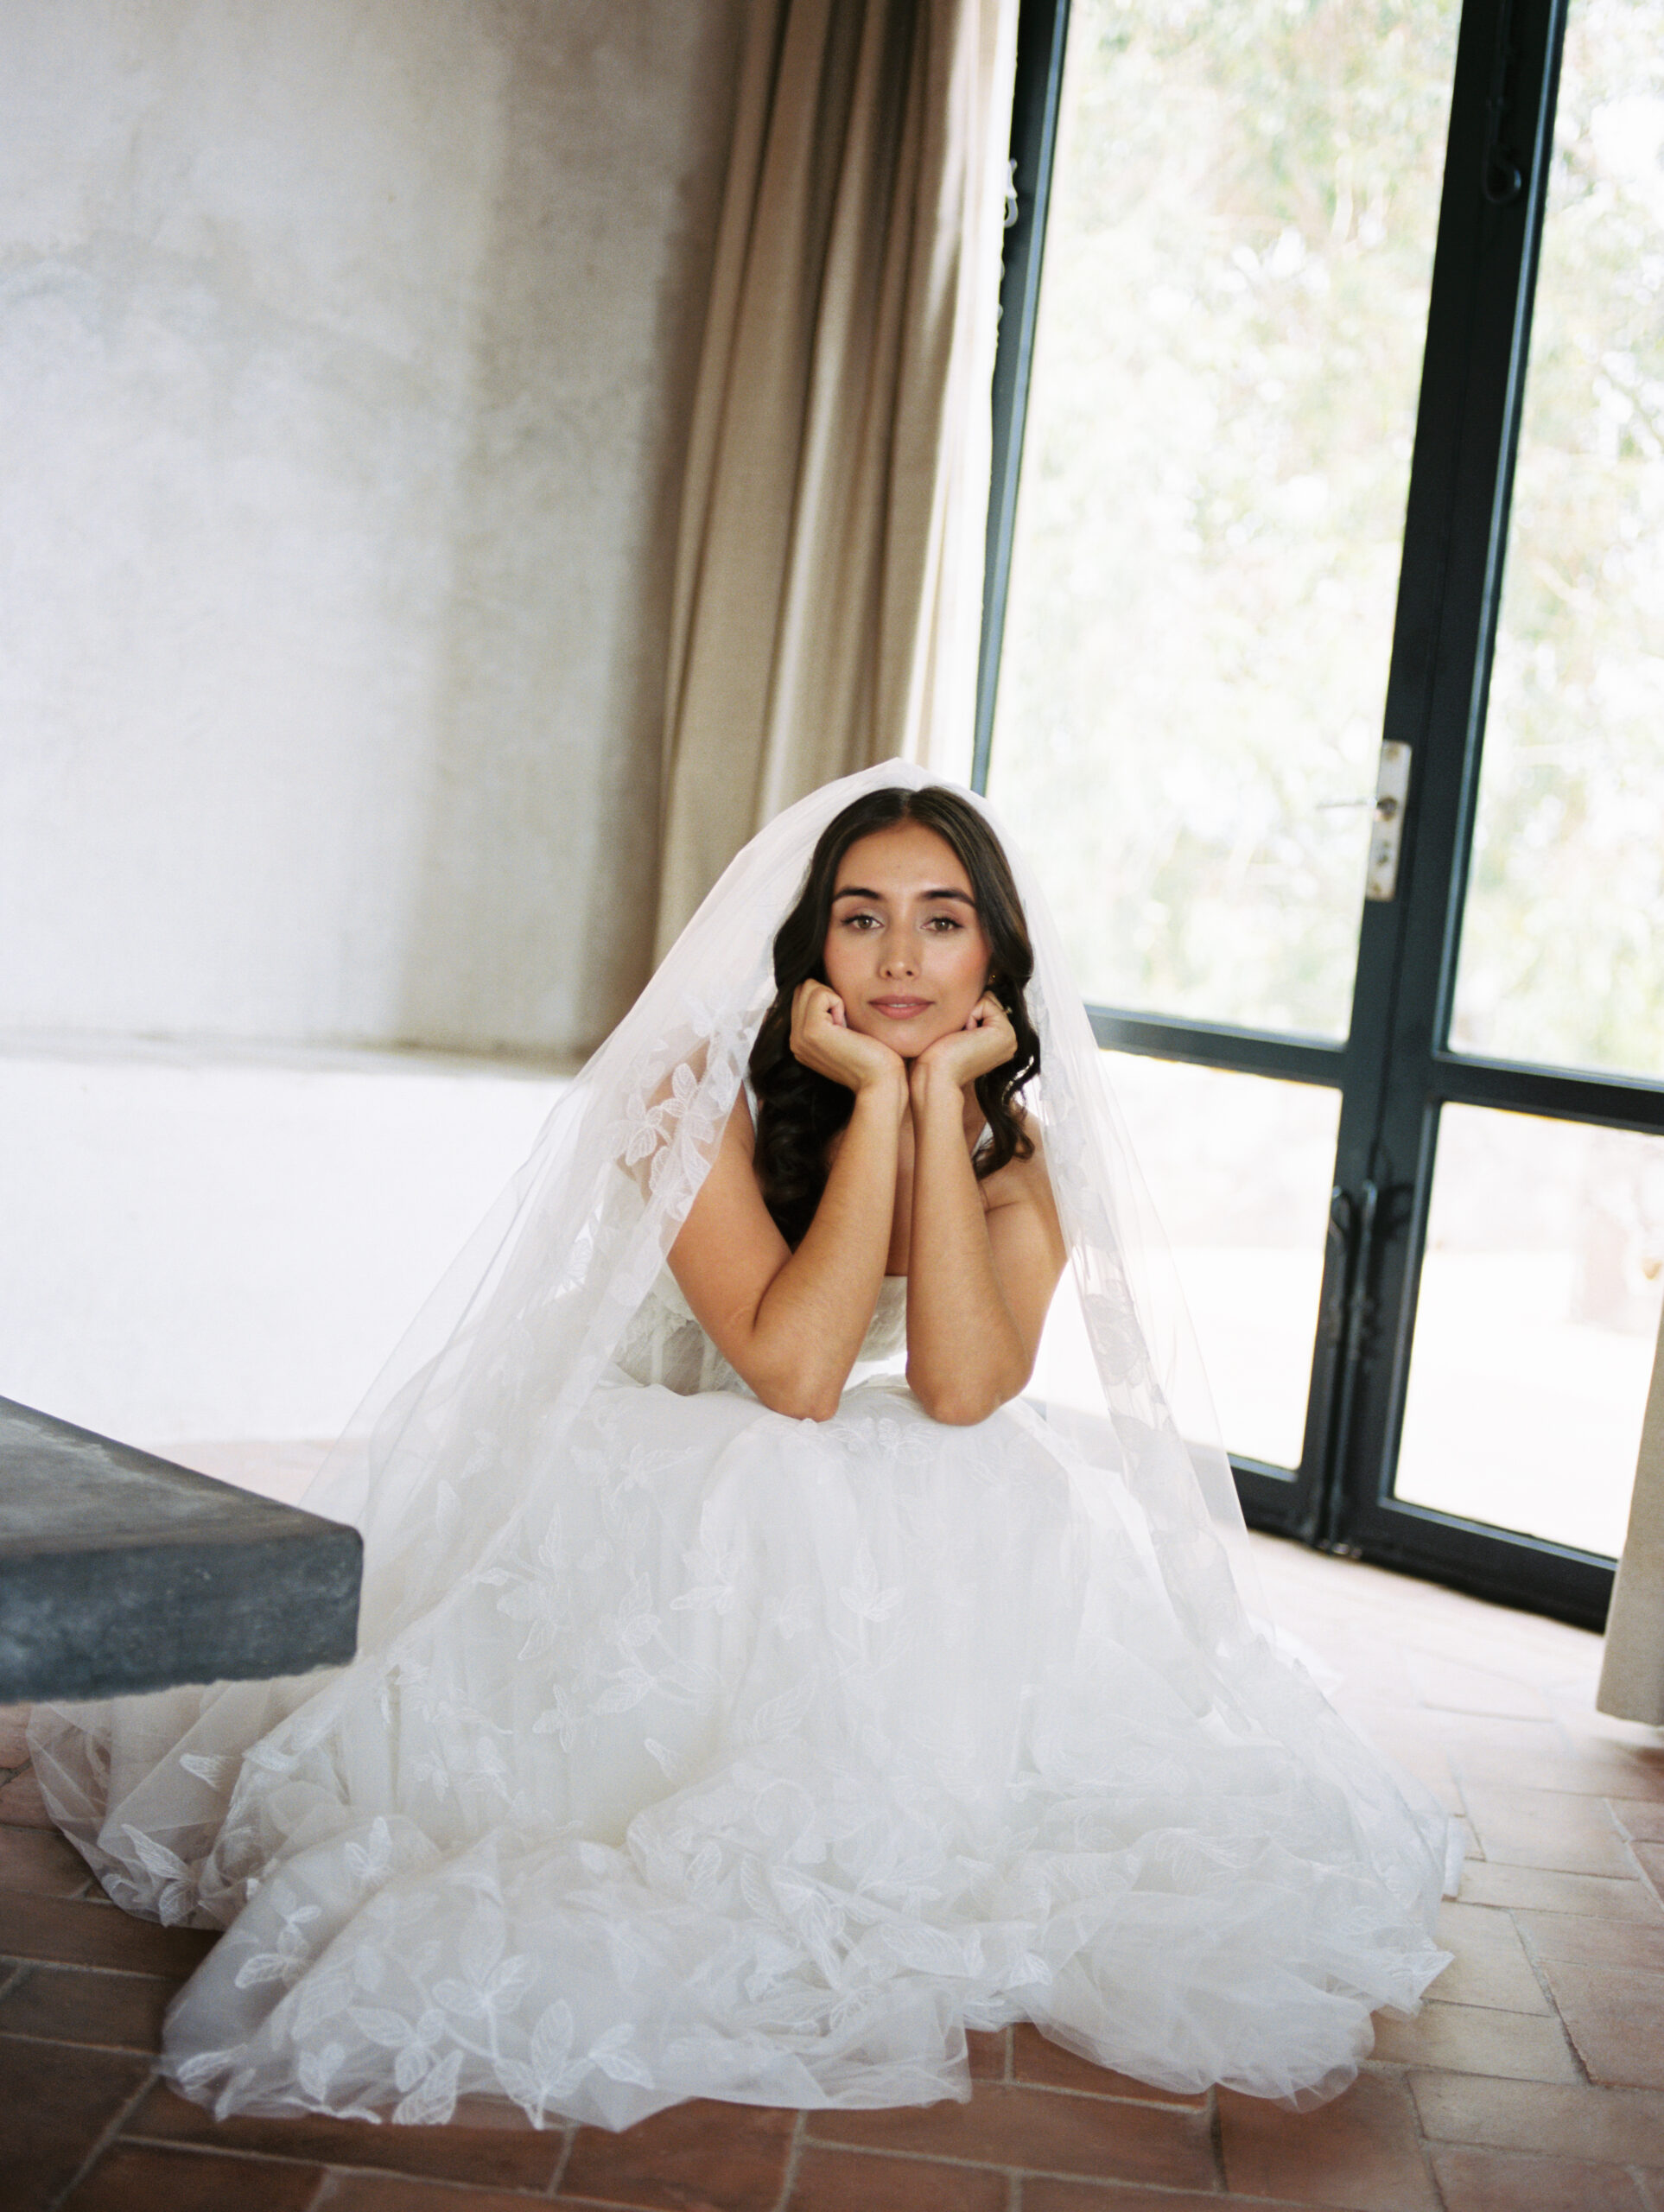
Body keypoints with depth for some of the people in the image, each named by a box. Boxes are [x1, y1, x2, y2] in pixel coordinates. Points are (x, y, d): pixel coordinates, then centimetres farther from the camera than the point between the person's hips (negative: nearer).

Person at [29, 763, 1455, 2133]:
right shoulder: (705, 1091, -16)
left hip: (913, 1527, 4)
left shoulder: (1017, 1146, -4)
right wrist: (878, 1096, -26)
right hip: (679, 1509, -4)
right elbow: (793, 1370, -29)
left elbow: (961, 1387, -23)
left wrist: (941, 1093, -22)